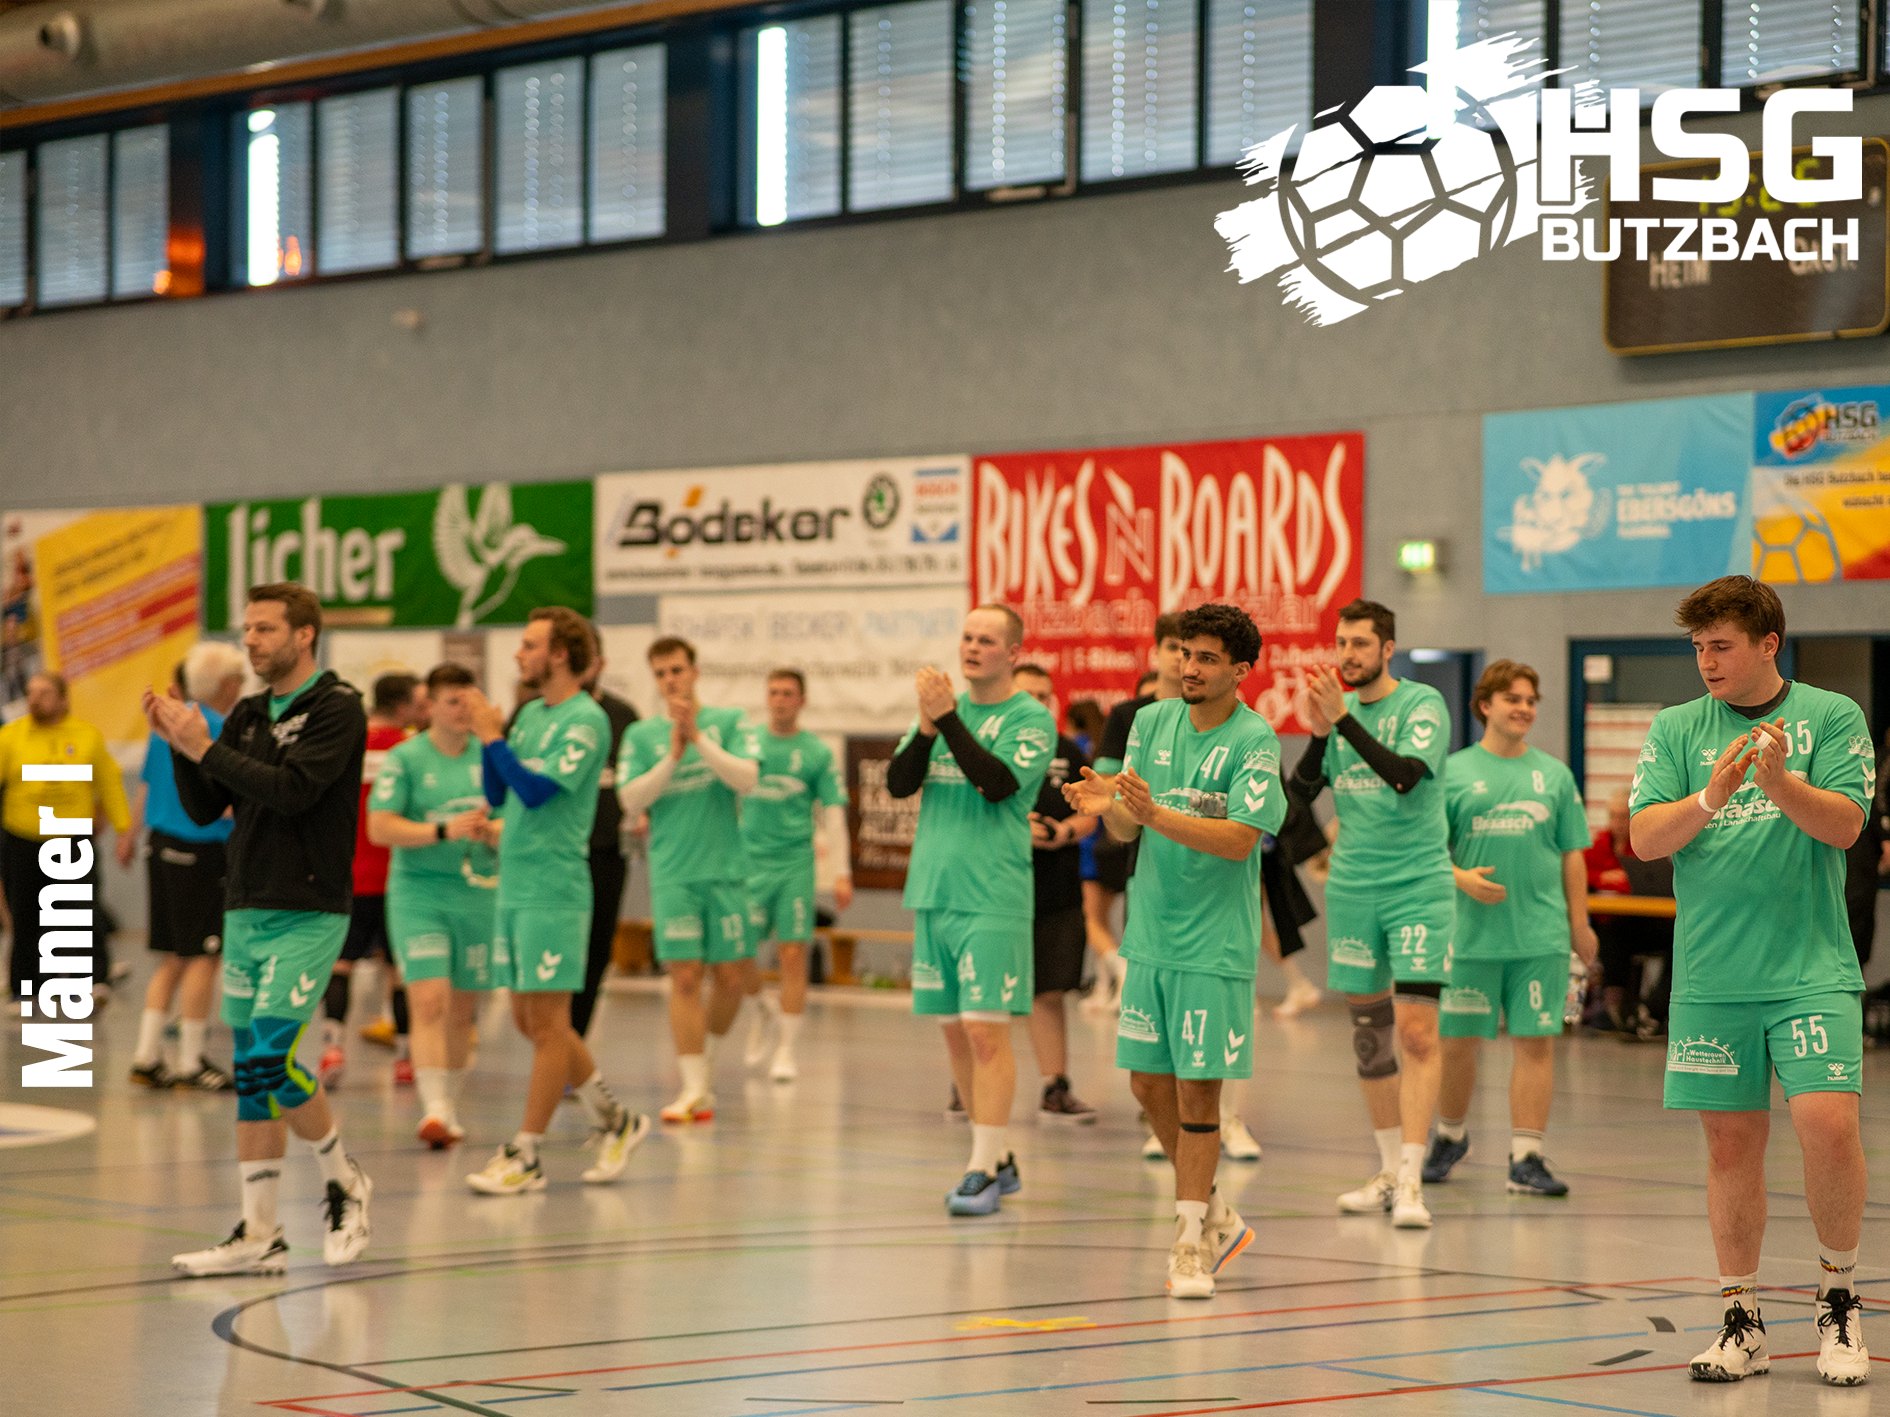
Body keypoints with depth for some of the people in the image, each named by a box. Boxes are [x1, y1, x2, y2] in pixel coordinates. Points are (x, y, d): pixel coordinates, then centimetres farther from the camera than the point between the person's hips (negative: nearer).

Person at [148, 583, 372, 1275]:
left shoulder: (337, 707, -7)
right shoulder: (248, 715, 13)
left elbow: (292, 790, -20)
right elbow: (204, 808, 11)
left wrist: (204, 748, -17)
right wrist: (178, 745, -3)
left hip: (308, 912, -7)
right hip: (245, 908, 7)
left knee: (271, 1055, -16)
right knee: (251, 1074, 5)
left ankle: (343, 1179, 8)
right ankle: (258, 1236, 8)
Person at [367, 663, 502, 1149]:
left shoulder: (490, 756, 8)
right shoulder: (403, 758, -2)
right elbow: (380, 828, -10)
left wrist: (490, 830, -14)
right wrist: (445, 830, -18)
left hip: (477, 893, 4)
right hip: (418, 893, -3)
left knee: (461, 1009, 10)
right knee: (428, 1001, -16)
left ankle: (450, 1109, 24)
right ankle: (434, 1109, -20)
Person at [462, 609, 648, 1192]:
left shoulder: (586, 719, -11)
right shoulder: (529, 715, 14)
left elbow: (537, 790, -19)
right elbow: (497, 795, 15)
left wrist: (493, 737, -13)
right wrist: (488, 735, 3)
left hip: (554, 890, -9)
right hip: (514, 887, 9)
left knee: (546, 1023, -3)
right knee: (528, 1020, 12)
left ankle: (526, 1154, 2)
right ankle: (615, 1120, 24)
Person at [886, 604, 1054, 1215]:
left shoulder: (1031, 718, -4)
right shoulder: (941, 707, 14)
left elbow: (999, 783, -18)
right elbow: (898, 782, 4)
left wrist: (948, 717, -19)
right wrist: (927, 726, -12)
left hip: (992, 896, -6)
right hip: (932, 890, 6)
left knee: (986, 1029, -10)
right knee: (954, 1032, 9)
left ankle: (984, 1171, -7)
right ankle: (1000, 1159, 20)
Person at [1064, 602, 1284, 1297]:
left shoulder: (1255, 740, -11)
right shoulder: (1152, 722, 5)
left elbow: (1239, 840, -21)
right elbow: (1126, 828, 5)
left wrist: (1156, 814, -30)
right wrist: (1106, 804, -18)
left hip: (1215, 945, -6)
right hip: (1150, 935, 6)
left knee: (1197, 1089, -4)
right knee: (1149, 1082, 9)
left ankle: (1190, 1240, 5)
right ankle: (1215, 1216, 26)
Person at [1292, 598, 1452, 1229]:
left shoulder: (1423, 704, -6)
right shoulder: (1337, 709, 8)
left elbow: (1406, 773, -23)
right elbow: (1298, 794, 2)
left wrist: (1343, 720, -28)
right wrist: (1318, 733, -14)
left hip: (1419, 887, -5)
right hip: (1352, 888, 5)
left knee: (1416, 1030, -12)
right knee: (1368, 1028, 9)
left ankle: (1411, 1181, -13)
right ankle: (1389, 1172, 21)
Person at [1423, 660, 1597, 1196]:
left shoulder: (1554, 775, 11)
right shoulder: (1453, 771, 5)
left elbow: (1572, 855, 13)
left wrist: (1578, 923, 9)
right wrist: (1461, 878, -13)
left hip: (1541, 936, 1)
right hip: (1471, 935, -1)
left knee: (1534, 1042, -3)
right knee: (1456, 1043, 6)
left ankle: (1526, 1157, 1)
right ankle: (1451, 1136, 29)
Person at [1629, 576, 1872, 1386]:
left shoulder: (1831, 717, 3)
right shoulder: (1676, 730, 8)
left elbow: (1844, 824, -8)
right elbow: (1644, 837, -2)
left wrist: (1780, 782, -25)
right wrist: (1711, 797, -20)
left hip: (1811, 973, -2)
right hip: (1711, 979, 2)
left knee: (1828, 1123, -14)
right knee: (1731, 1144, 4)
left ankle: (1839, 1298, 6)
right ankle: (1742, 1323, 15)